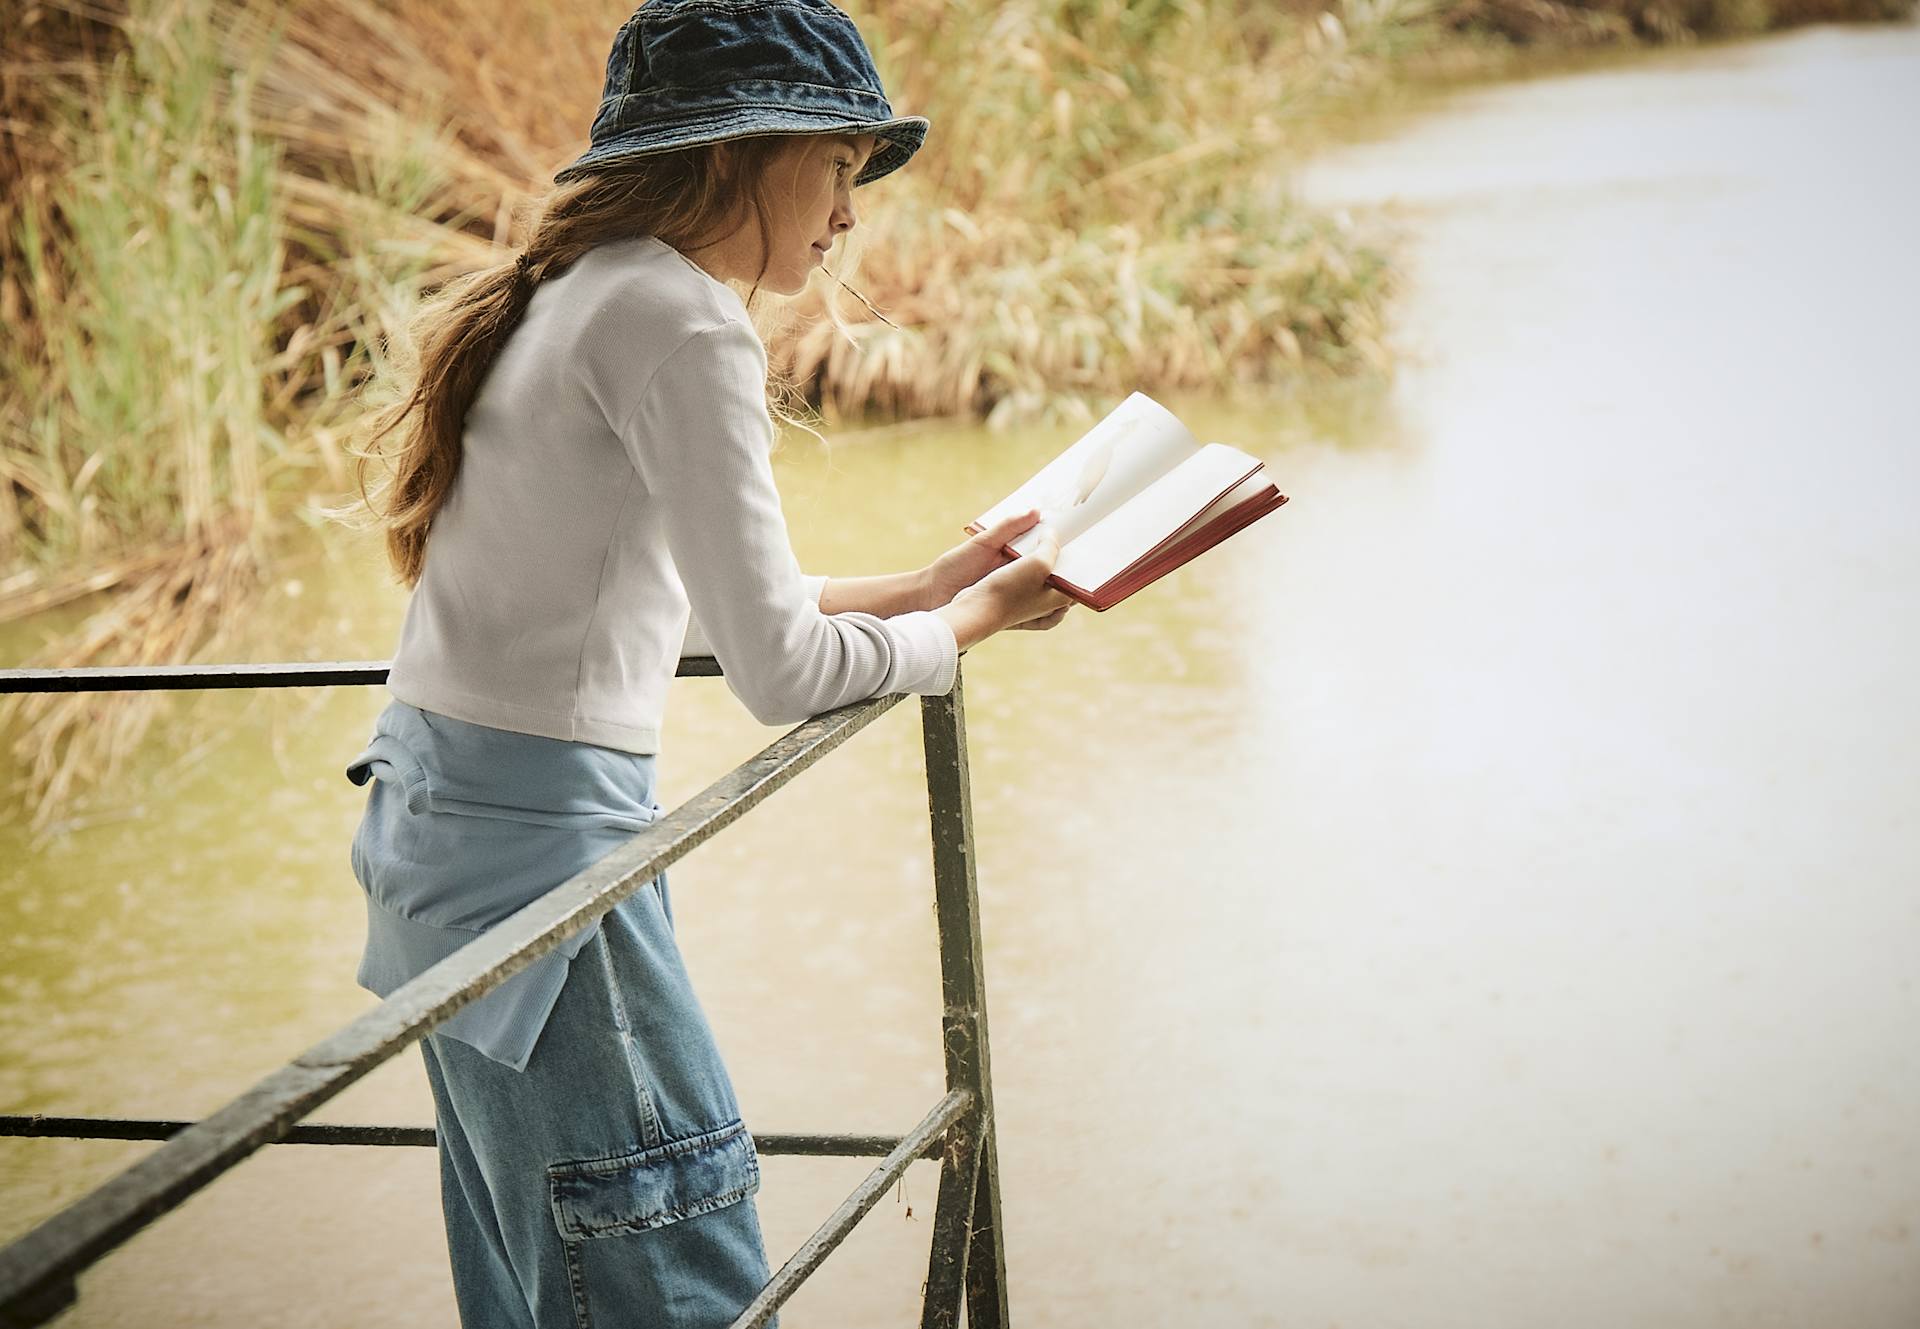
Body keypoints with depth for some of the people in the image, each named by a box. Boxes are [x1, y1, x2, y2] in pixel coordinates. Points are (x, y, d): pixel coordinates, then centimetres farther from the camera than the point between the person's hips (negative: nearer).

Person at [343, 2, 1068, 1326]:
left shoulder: (578, 299, 15)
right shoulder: (681, 321, -15)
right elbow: (781, 666, -18)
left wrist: (917, 587, 18)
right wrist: (977, 619, -2)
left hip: (435, 810, 10)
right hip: (536, 830, -10)